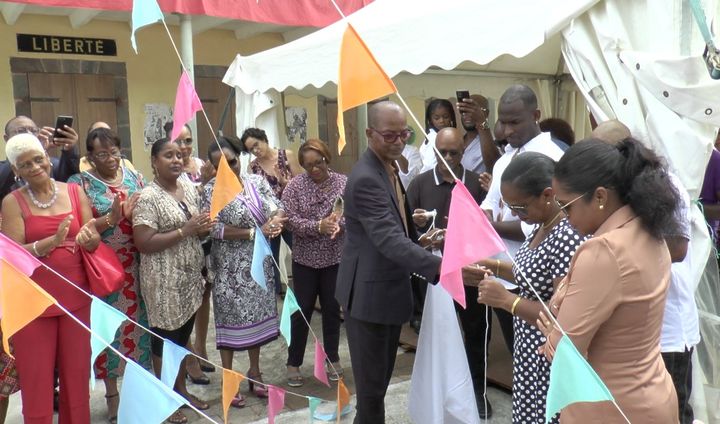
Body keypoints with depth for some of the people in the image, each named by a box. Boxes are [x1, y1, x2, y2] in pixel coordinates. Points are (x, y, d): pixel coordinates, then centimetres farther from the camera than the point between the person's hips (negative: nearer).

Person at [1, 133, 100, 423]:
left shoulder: (75, 192, 2)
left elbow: (95, 241, 0)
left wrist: (87, 239, -23)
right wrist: (53, 241, -28)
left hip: (75, 296, 3)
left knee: (77, 373, 14)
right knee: (36, 378, 8)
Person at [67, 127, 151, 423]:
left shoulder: (133, 177, 6)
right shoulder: (80, 183, -7)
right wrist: (109, 219, -26)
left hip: (136, 267, 4)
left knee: (139, 321, 11)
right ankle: (112, 393, 24)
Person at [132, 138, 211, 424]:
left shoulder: (189, 188, 8)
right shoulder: (148, 197, -15)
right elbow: (144, 243, -21)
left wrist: (203, 228, -4)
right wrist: (185, 231, -23)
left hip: (190, 275, 7)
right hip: (164, 280, -7)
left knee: (184, 333, 18)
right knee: (165, 336, 6)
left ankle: (181, 389, 34)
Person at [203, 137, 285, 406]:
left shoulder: (257, 181, 3)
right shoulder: (211, 190, -10)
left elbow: (278, 209, -2)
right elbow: (215, 229, -18)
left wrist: (275, 222, -25)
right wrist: (256, 232, -20)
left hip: (259, 263, 4)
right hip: (231, 266, -4)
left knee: (258, 314, 13)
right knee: (230, 318, 5)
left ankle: (254, 372, 30)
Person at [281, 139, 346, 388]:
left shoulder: (343, 183, -2)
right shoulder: (294, 186, -5)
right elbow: (291, 220, -13)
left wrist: (339, 222, -26)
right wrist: (319, 226, -25)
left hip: (336, 257, 1)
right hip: (305, 258, -1)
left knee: (332, 309, 13)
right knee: (302, 310, 6)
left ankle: (333, 358, 29)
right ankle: (294, 363, 20)